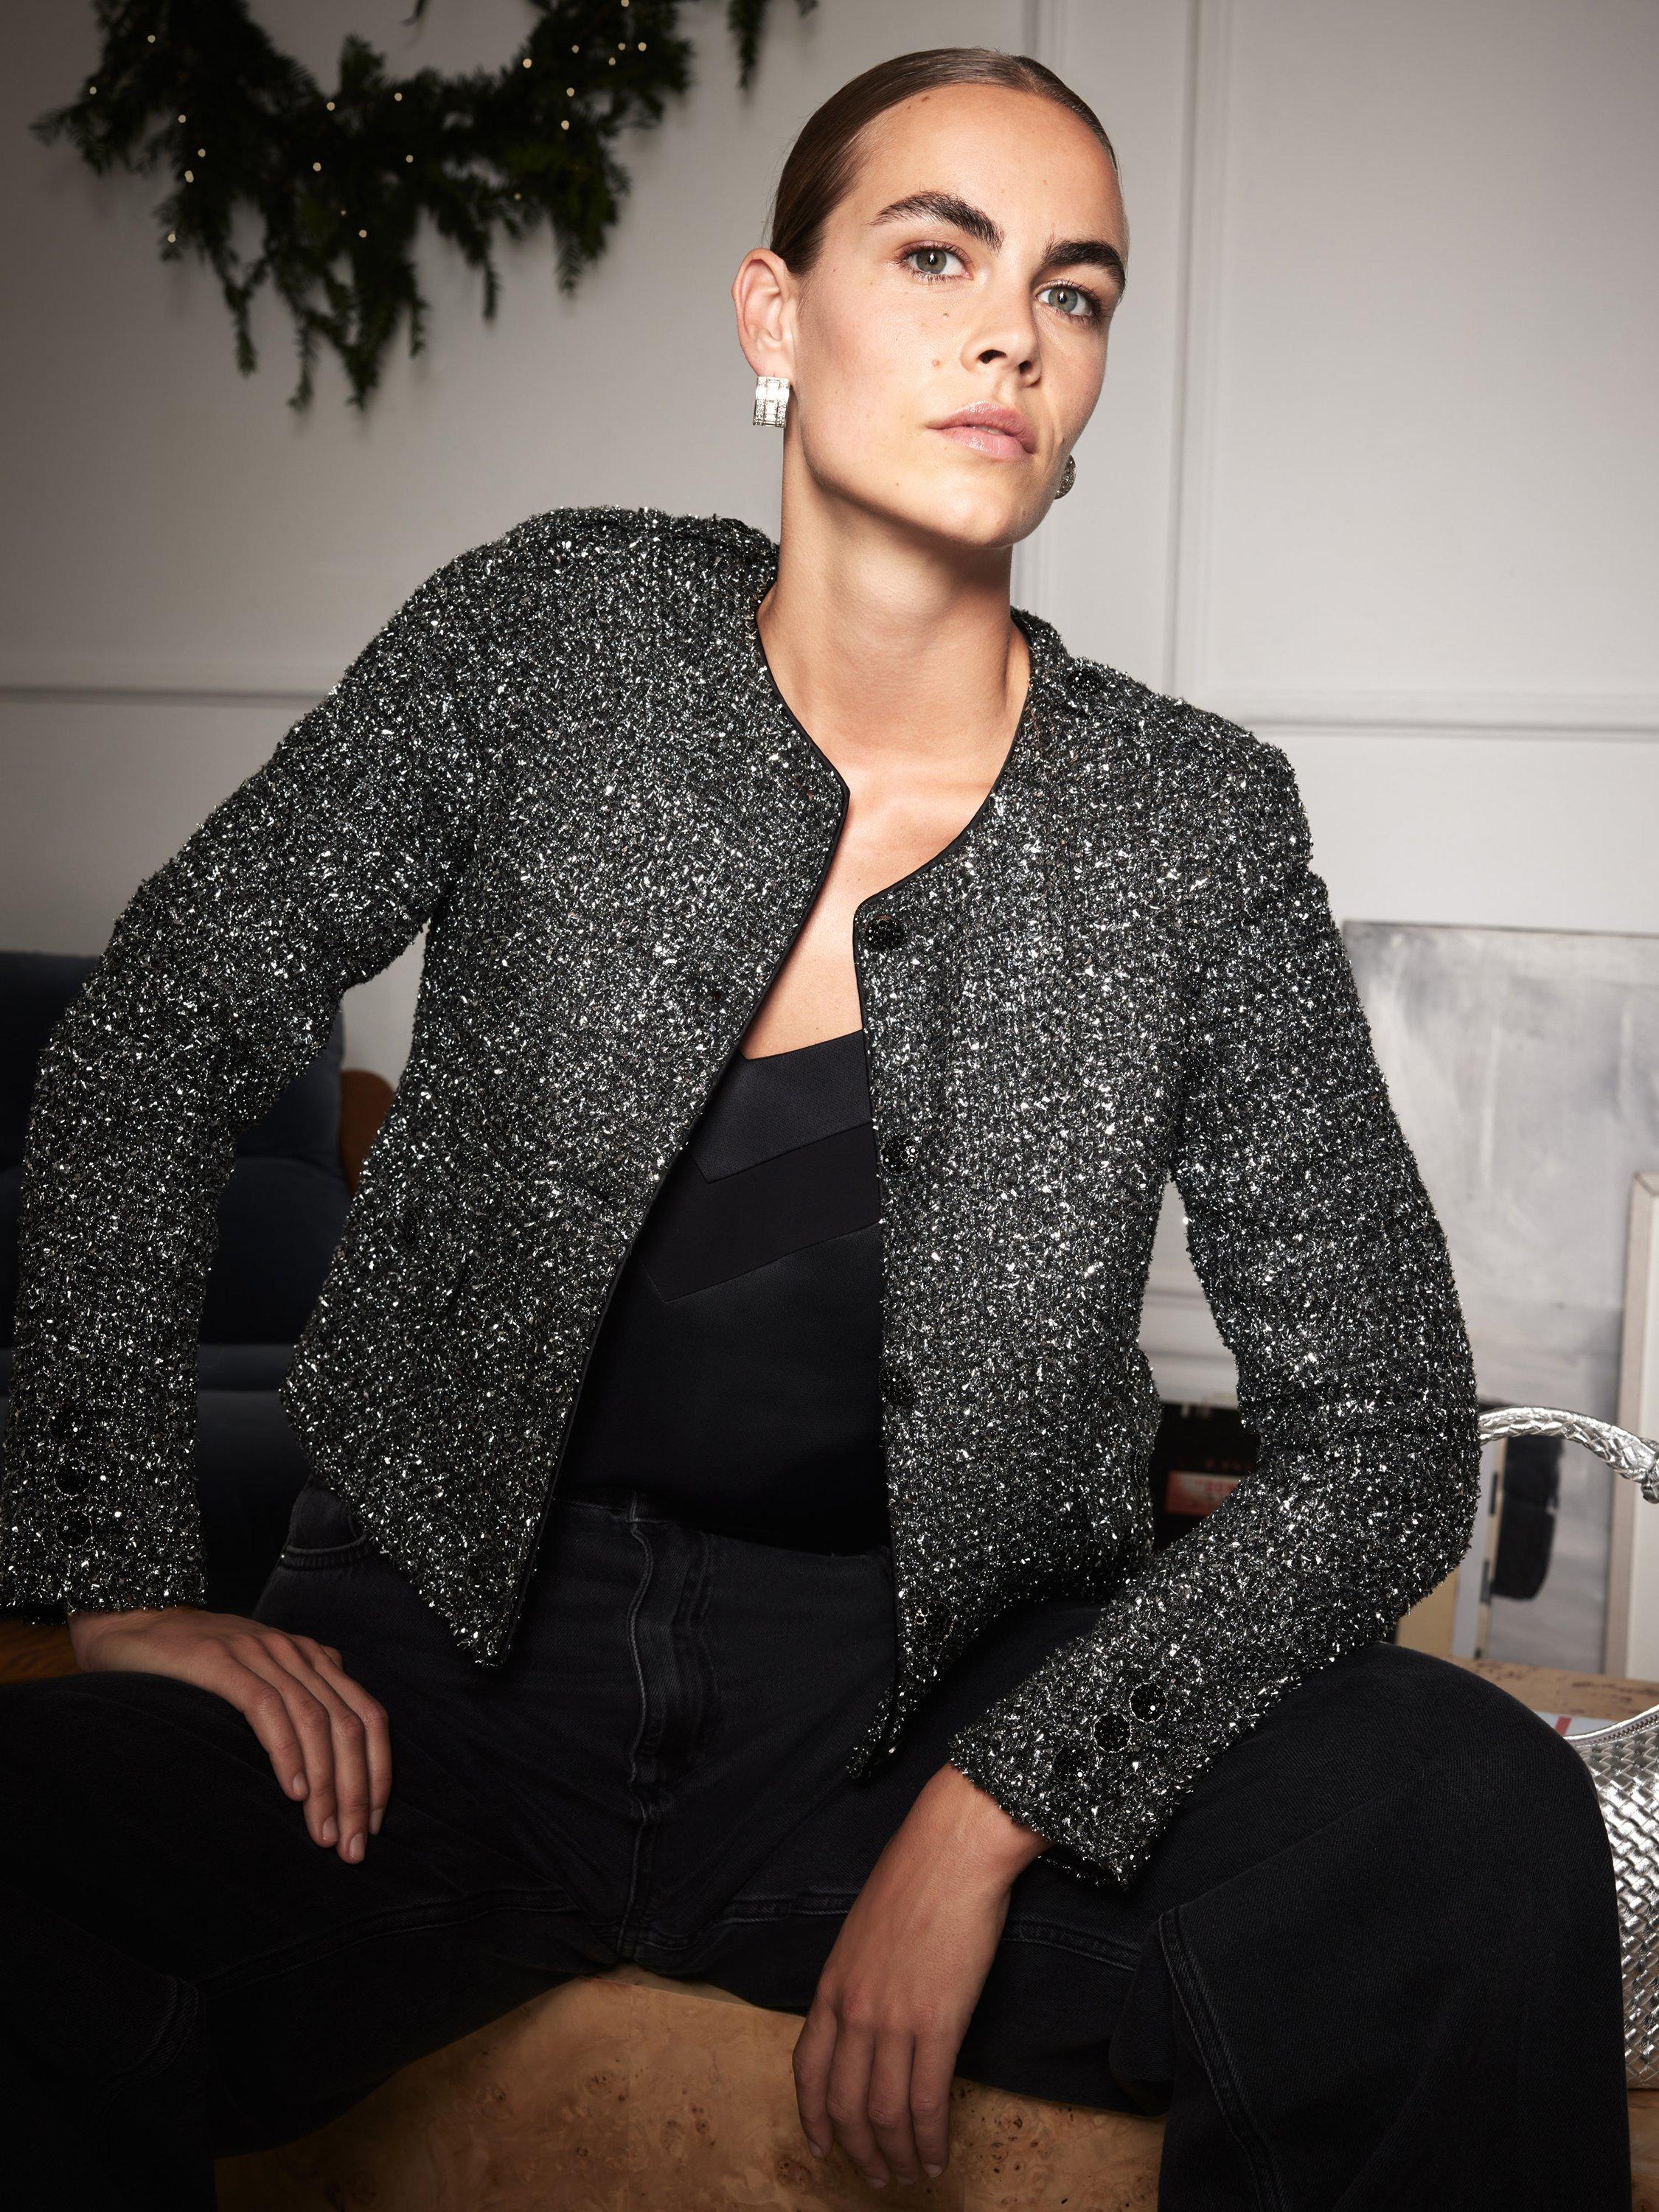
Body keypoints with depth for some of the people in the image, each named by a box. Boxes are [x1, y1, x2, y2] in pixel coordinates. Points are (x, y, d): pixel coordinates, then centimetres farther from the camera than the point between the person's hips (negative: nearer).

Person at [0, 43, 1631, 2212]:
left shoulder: (1193, 828, -5)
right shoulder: (558, 633, -4)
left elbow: (1385, 1430, -6)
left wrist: (984, 1812, -16)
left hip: (930, 1698, 1)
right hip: (450, 1655, 0)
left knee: (1481, 1825, -26)